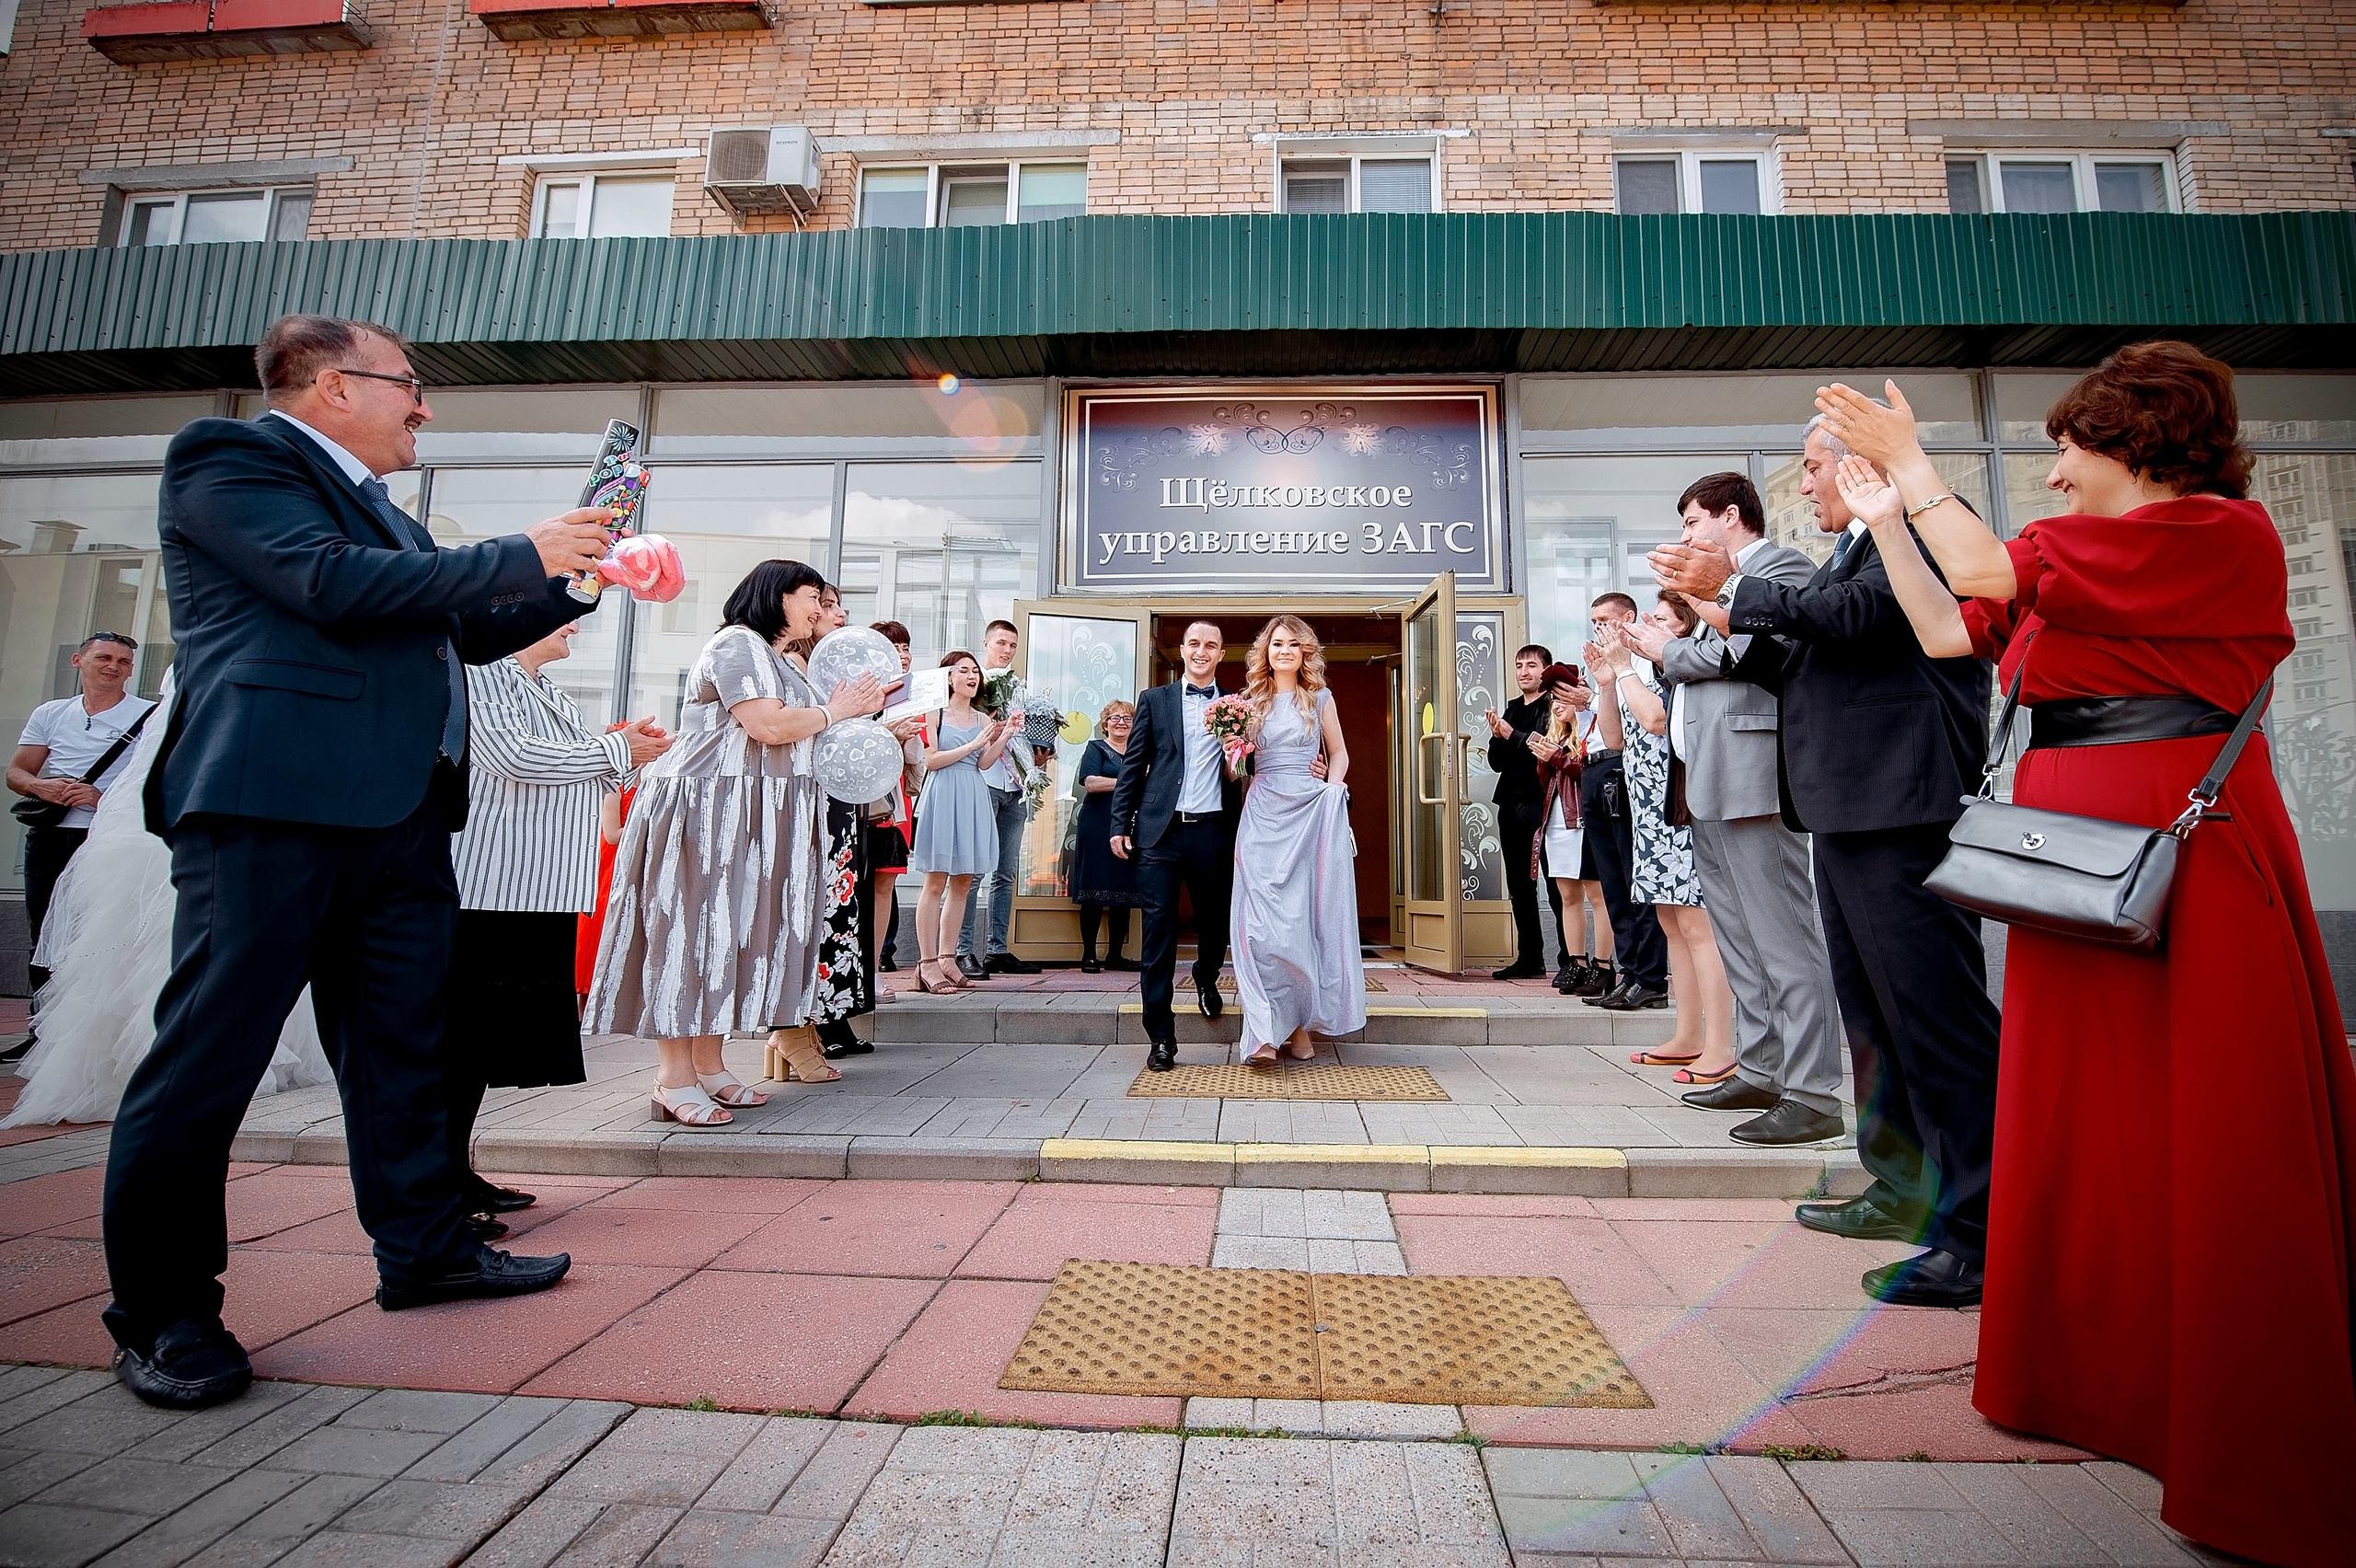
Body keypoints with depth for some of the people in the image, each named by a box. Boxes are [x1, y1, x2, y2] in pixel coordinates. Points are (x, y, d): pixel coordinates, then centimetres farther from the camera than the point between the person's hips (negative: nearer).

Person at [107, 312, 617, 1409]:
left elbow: (468, 632, 30)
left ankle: (424, 1248, 24)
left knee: (400, 1048, 13)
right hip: (274, 803, -8)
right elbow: (335, 585, -16)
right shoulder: (226, 457, 0)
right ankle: (162, 1316, 13)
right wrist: (522, 556, -11)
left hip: (401, 814, 9)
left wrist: (577, 580, 20)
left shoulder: (375, 506, 25)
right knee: (207, 1058, -1)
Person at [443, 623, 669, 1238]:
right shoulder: (480, 671, -5)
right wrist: (615, 751, -10)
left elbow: (572, 779, 25)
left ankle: (457, 1173, 21)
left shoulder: (549, 694, 22)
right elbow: (512, 756, -19)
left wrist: (622, 749, 6)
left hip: (537, 888, 9)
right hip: (485, 887, -9)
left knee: (491, 1035, 12)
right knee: (460, 1036, -6)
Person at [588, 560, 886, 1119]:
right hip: (709, 808, -10)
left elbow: (788, 738, 24)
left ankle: (708, 1065, 15)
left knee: (727, 929, 9)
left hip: (750, 819, 10)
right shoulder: (738, 643, -8)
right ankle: (674, 1079, -5)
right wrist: (834, 710, -5)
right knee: (693, 926, -8)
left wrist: (861, 712, 13)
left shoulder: (773, 656, 25)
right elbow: (767, 724, -20)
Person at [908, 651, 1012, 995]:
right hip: (943, 796, -6)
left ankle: (947, 958, 13)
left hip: (973, 799, 6)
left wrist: (1004, 737, -7)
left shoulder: (982, 719, 15)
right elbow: (931, 760, -8)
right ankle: (927, 963, -2)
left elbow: (983, 763, 4)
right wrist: (973, 744, -10)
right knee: (936, 883, -5)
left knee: (962, 883, 6)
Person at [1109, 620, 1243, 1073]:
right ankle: (1161, 1035, 4)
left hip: (1214, 831, 1)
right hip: (1160, 830, -1)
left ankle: (1207, 980, 44)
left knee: (1215, 921, 12)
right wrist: (1120, 824, 1)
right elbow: (1133, 765, 7)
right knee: (1159, 929, -3)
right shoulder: (1154, 700, 10)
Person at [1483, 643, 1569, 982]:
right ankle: (1530, 958, 21)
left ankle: (1569, 960, 1)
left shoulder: (1554, 706, -4)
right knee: (1519, 887, 12)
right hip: (1511, 805, 8)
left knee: (1557, 887, -6)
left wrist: (1512, 735, -15)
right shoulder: (1512, 710, 19)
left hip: (1541, 804, -8)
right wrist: (1497, 736, -2)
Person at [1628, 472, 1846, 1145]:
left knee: (1784, 935, -9)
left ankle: (1813, 1094, -4)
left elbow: (1738, 651, -16)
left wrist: (1666, 652, -1)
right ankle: (1759, 1072, 21)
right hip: (1709, 786, 10)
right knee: (1740, 939, 12)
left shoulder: (1780, 564, -1)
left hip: (1751, 777, -10)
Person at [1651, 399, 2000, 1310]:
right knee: (1872, 1015, 15)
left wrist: (1734, 587, -9)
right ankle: (1904, 1191, 27)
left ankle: (1981, 1234, 1)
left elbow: (1855, 615, -19)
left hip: (1898, 807, -10)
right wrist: (1735, 628, 15)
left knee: (1937, 1013, -7)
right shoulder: (1853, 550, 23)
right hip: (1846, 810, 10)